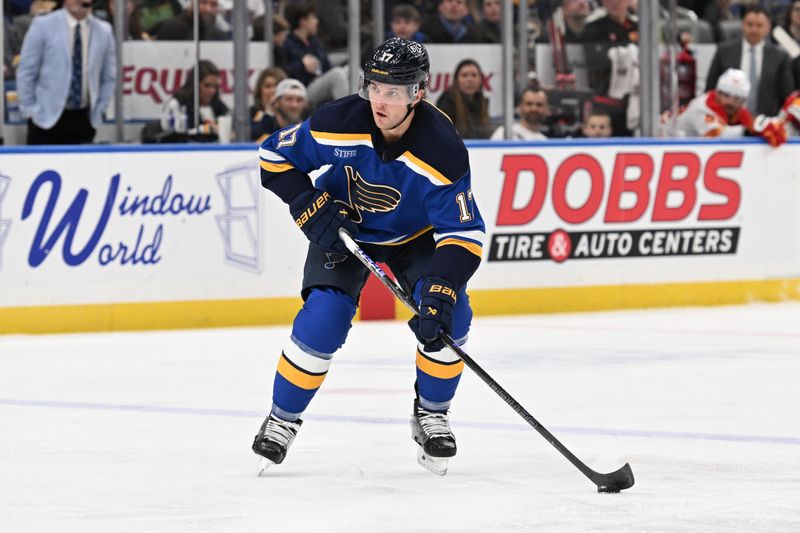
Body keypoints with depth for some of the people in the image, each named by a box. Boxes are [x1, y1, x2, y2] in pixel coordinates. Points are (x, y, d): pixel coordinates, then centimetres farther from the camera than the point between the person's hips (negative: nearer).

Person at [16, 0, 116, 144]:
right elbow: (26, 72, 0)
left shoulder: (103, 31, 7)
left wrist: (98, 110, 5)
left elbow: (109, 78, 14)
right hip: (47, 118, -2)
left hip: (83, 120, 2)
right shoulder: (43, 25, -2)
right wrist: (29, 110, -4)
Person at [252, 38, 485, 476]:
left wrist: (442, 289, -43)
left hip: (416, 237, 0)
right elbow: (276, 156, -12)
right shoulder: (339, 124, -28)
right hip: (344, 231, 0)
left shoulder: (442, 151, -32)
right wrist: (313, 211, -21)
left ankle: (431, 414, 4)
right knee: (322, 320, -19)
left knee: (447, 316, -21)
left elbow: (464, 234, -29)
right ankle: (282, 418, 2)